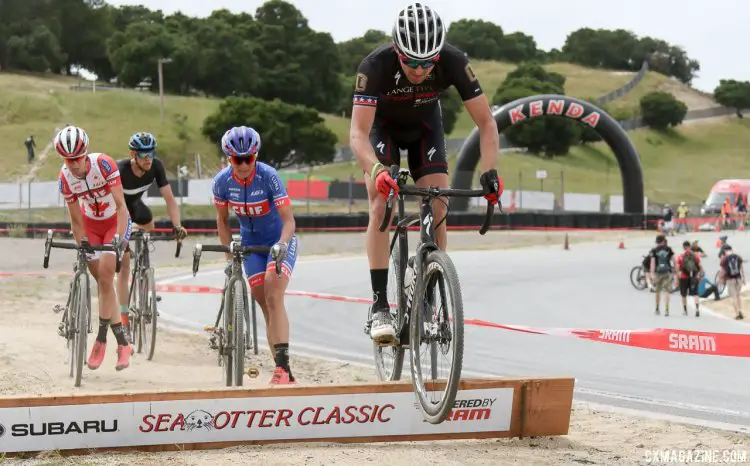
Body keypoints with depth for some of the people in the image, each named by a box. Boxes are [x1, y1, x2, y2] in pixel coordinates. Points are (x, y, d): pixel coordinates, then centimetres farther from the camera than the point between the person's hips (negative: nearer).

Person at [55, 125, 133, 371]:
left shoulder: (103, 164, -29)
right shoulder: (65, 178, -18)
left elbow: (120, 205, -29)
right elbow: (76, 219, -9)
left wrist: (119, 238, -38)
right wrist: (81, 246, -17)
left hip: (115, 221, -4)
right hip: (91, 223, 4)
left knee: (105, 275, -17)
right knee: (102, 280, 2)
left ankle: (101, 339, -8)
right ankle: (122, 344, 9)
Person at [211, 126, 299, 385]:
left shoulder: (268, 176, -24)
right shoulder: (222, 181, -13)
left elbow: (288, 220, -25)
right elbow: (222, 220, 2)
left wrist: (281, 245, -42)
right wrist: (229, 257, -3)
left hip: (280, 241, -4)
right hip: (251, 244, 4)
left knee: (273, 297, -24)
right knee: (266, 307, -2)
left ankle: (283, 365, -31)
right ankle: (284, 373, 1)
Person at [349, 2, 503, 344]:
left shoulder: (453, 62, -33)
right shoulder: (375, 65, -39)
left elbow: (486, 122, -27)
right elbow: (358, 133, -43)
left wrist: (489, 171, -42)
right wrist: (377, 170, -62)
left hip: (425, 124, 2)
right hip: (383, 125, -2)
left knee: (438, 206, -11)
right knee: (380, 204, -21)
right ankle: (379, 307, -22)